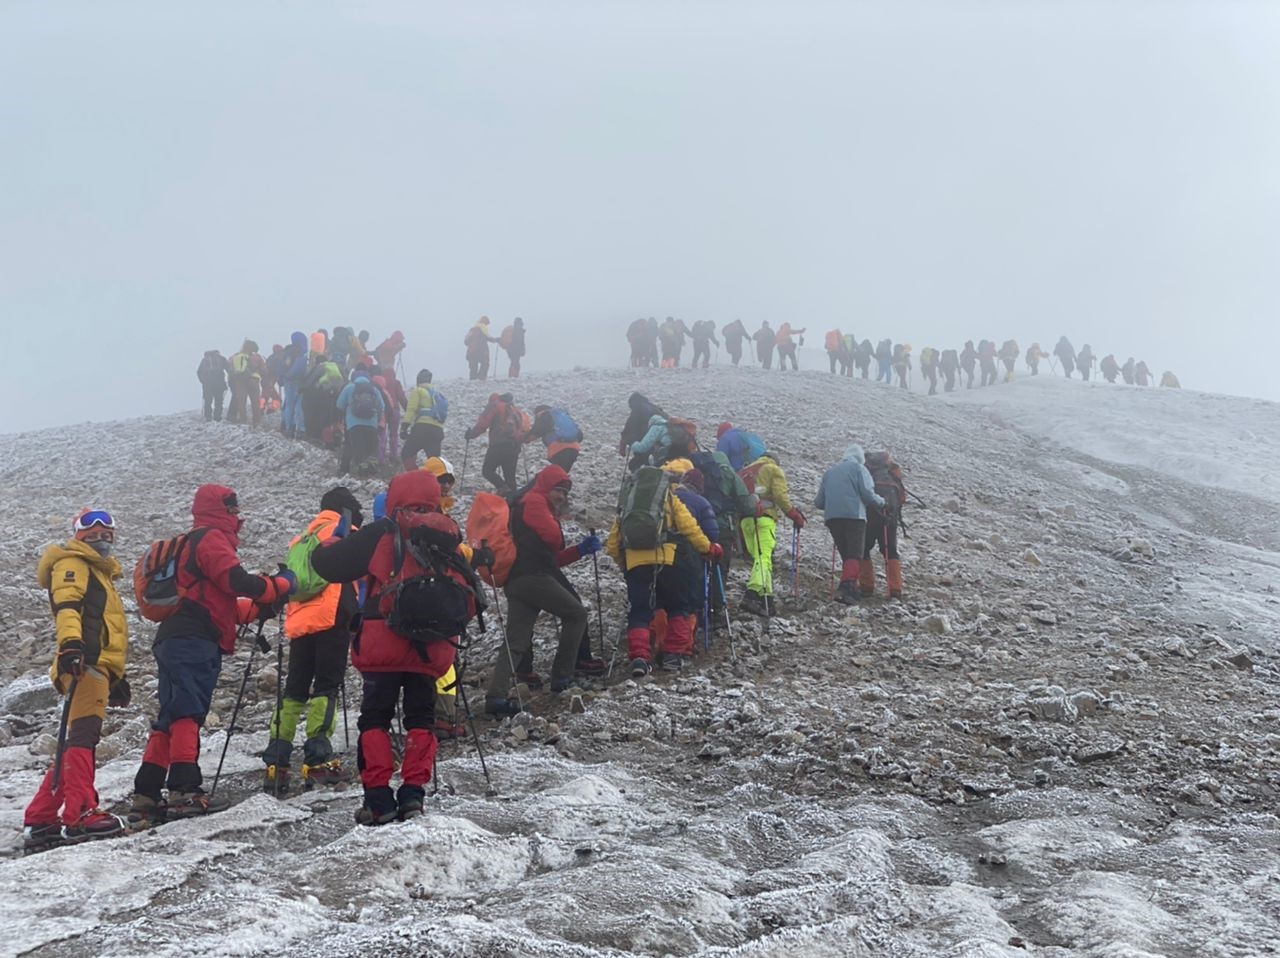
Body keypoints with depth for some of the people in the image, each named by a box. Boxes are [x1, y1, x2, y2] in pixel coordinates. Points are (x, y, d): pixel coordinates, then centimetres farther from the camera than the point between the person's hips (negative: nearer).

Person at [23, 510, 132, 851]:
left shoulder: (99, 573, 34)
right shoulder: (72, 564, 4)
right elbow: (66, 605, -16)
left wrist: (117, 676, 34)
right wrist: (70, 644, -33)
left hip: (97, 666, 10)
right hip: (85, 662, -10)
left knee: (77, 742, 8)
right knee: (84, 734, -21)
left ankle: (40, 821, 9)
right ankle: (79, 815, -31)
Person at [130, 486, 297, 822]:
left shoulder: (192, 543, 30)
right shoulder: (211, 540, -3)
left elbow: (219, 602, 30)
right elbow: (239, 582, -16)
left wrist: (262, 606, 21)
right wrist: (283, 584, -4)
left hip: (174, 642, 10)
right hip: (194, 643, -10)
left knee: (170, 720, 9)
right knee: (187, 715, -16)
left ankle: (146, 797, 8)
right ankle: (184, 791, -24)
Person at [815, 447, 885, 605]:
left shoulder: (830, 472, 22)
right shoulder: (859, 468, 6)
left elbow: (819, 502, 20)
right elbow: (867, 493, -6)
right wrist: (881, 503, 13)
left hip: (831, 517, 5)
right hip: (854, 515, -5)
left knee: (846, 555, 14)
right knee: (855, 555, -10)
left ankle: (850, 588, 10)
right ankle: (846, 587, -29)